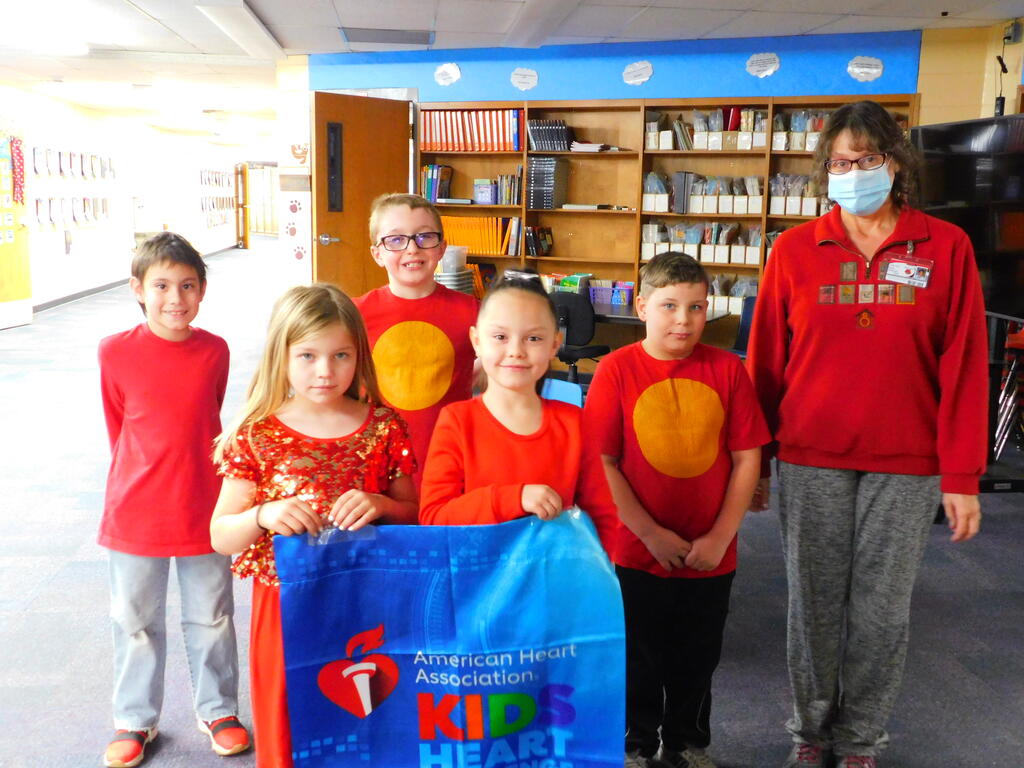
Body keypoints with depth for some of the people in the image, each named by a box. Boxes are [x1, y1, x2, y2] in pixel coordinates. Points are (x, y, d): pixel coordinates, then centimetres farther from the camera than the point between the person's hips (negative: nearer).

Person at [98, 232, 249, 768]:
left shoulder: (214, 351, -6)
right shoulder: (116, 352, -10)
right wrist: (141, 482, 8)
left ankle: (217, 710, 34)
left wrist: (191, 478, 11)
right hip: (135, 515, -1)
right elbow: (118, 427, 3)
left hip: (204, 512, 1)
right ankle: (135, 719, 34)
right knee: (136, 622, 15)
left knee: (211, 618, 15)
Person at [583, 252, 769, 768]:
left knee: (696, 660, 19)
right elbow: (601, 464, -11)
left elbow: (747, 458, -2)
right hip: (636, 552, -2)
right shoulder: (617, 369, -11)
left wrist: (720, 537, -8)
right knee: (639, 659, 16)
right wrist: (652, 534, -14)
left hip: (711, 554, 2)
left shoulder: (727, 369, -5)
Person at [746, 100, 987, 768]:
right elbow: (766, 360, 3)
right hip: (810, 462, 1)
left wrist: (962, 475, -5)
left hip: (906, 467, 0)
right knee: (815, 603, 10)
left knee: (882, 609, 9)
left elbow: (964, 367, -2)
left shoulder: (945, 248, -1)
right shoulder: (795, 250, 1)